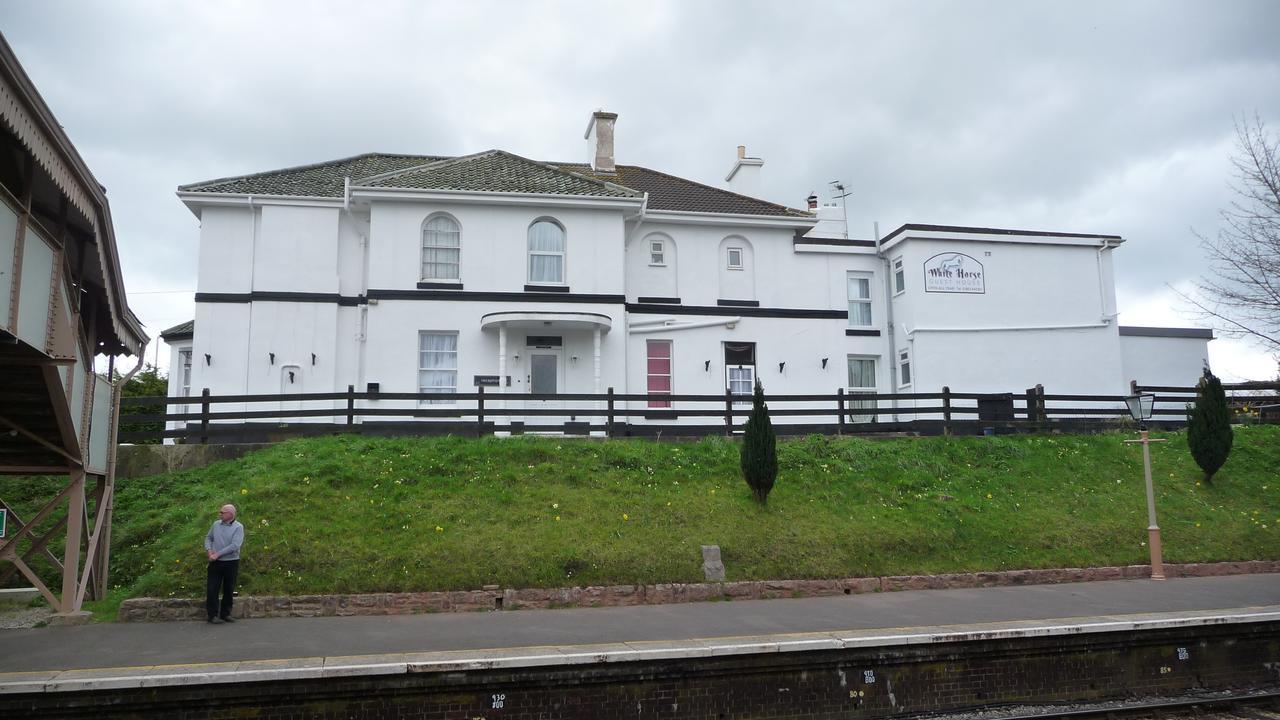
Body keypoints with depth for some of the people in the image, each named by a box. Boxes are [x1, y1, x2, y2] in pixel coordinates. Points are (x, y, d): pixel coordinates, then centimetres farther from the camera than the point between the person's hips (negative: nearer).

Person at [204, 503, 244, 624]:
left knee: (228, 590, 7)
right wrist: (209, 549, -3)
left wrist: (217, 554, -19)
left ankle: (225, 614, 20)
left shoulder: (238, 527, -9)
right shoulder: (216, 524, 5)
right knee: (212, 589, 0)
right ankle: (213, 615, 8)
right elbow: (208, 538, 17)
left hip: (231, 563, -3)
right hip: (215, 563, 3)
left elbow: (234, 546, -18)